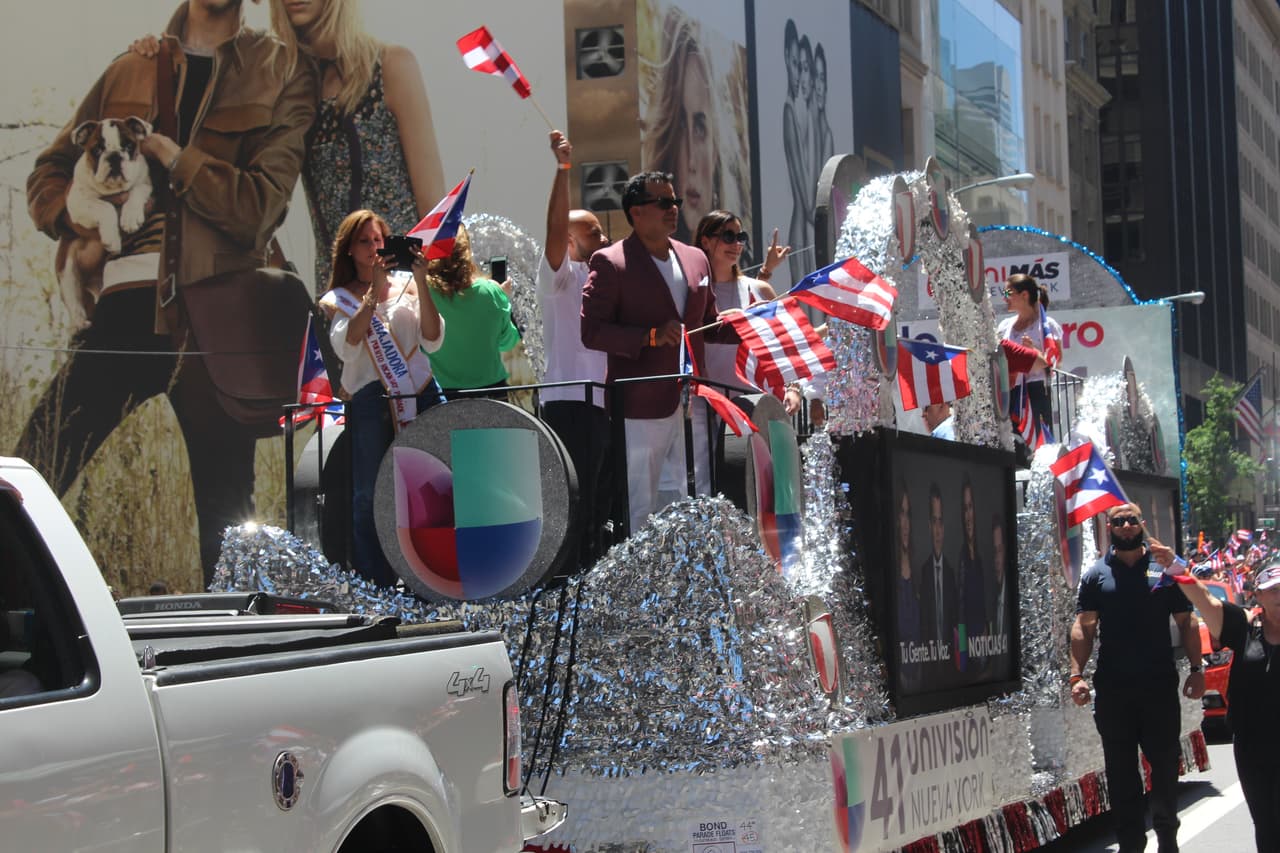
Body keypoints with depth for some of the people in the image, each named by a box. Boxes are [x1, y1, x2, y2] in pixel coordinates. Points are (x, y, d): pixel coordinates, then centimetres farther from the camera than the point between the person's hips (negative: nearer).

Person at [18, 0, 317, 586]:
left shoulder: (282, 76, 9)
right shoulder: (130, 70, 18)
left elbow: (261, 206, -3)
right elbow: (48, 174, 23)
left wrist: (173, 157, -6)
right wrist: (86, 227, 3)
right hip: (127, 308, 2)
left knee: (226, 505, 4)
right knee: (29, 477, -12)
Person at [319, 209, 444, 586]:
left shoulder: (406, 287, 15)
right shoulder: (339, 299, 11)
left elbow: (432, 340, 1)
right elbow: (346, 347, -9)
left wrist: (421, 283, -7)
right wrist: (374, 293, -13)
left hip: (419, 395, 1)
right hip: (369, 399, -1)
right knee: (369, 495, -4)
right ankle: (374, 585, 2)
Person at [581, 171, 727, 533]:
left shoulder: (696, 259, 15)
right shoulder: (609, 263, -4)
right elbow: (591, 332, -10)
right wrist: (651, 336, -21)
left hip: (693, 404, 6)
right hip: (642, 406, -6)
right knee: (640, 506, 0)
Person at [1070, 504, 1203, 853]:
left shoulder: (1165, 568, 5)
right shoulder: (1096, 574, 5)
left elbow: (1186, 622, 6)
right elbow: (1083, 627, 1)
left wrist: (1196, 669, -1)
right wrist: (1077, 674, -8)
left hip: (1161, 684, 0)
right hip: (1113, 689, 0)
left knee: (1166, 764, 7)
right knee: (1121, 771, 5)